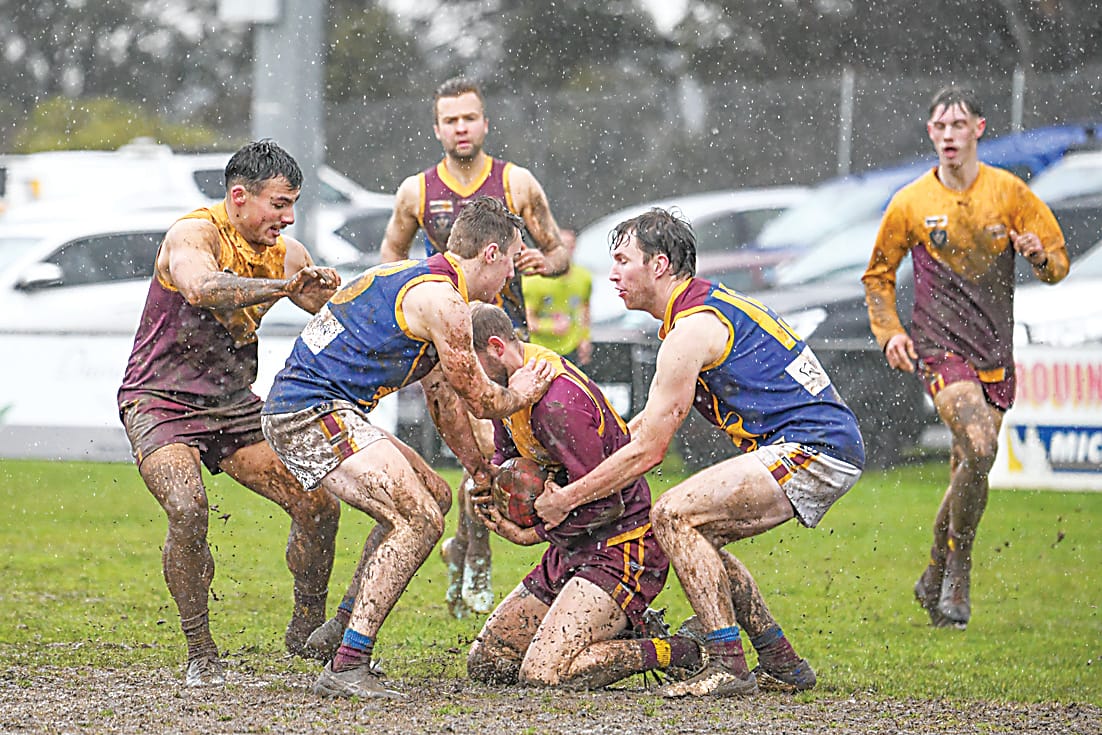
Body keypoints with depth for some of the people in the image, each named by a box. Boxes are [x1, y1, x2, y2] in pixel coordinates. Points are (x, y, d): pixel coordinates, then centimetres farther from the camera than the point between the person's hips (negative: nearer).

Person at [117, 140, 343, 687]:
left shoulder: (284, 253, 3)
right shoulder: (193, 234, -18)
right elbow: (202, 288, -41)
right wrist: (283, 287, -46)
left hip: (234, 404, 6)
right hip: (161, 401, -6)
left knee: (318, 504, -5)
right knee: (187, 509, -30)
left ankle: (308, 627, 17)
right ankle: (200, 655, -15)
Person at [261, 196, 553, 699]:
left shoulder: (420, 283, 21)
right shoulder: (442, 300, -13)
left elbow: (444, 398, 30)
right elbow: (479, 399, -4)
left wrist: (482, 474, 35)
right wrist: (519, 395, 18)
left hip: (294, 408, 11)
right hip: (315, 413, -11)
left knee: (433, 494, 20)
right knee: (420, 520, -17)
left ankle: (344, 627, 20)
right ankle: (345, 666, -21)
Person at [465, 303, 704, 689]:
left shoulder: (557, 403, -26)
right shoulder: (510, 382, 5)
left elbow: (605, 505, -24)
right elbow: (506, 453, 23)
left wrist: (531, 534, -12)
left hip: (622, 549, -11)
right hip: (572, 553, 11)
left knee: (542, 674, -26)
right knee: (483, 663, 7)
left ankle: (679, 652, -8)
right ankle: (632, 632, 13)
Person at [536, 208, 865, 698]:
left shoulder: (691, 330, -13)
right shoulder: (711, 304, 18)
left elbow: (646, 451, -11)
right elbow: (645, 423, 26)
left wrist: (568, 497, -2)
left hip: (812, 450, -10)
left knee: (674, 514, -16)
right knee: (694, 535, 16)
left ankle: (727, 666, -17)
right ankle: (781, 664, 19)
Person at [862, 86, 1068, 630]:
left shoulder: (1010, 192, 2)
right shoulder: (911, 203, 1)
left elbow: (1058, 262, 8)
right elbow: (877, 276, 14)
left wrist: (1039, 255, -15)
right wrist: (889, 333, -1)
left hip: (995, 350, 3)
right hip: (938, 343, -3)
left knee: (969, 470, 7)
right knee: (979, 448, -25)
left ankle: (935, 581, 27)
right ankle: (958, 569, -9)